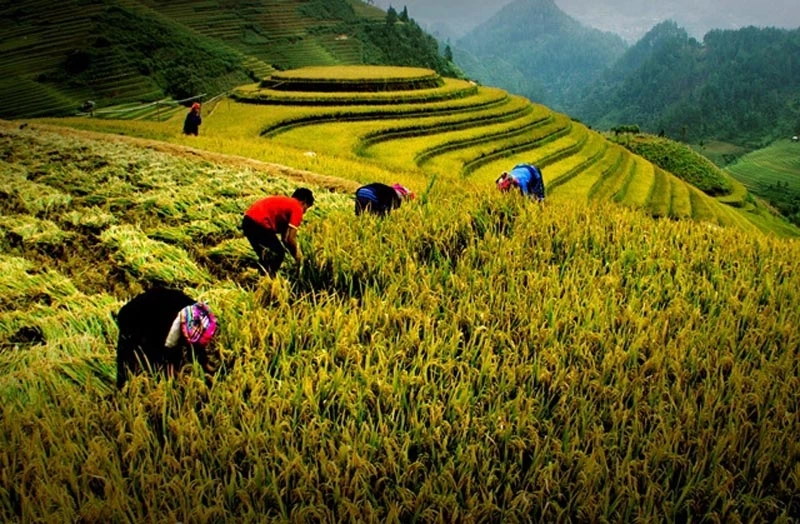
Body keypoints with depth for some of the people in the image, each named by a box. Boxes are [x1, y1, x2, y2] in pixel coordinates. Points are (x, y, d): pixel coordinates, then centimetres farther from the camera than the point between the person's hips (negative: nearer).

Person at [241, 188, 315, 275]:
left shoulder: (284, 203, 29)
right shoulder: (297, 208, 2)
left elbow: (284, 237, 31)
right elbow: (290, 238, -6)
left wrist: (296, 252, 29)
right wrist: (297, 256, 10)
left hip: (247, 221, 9)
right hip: (259, 224, -9)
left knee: (265, 255, 23)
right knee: (279, 254, 7)